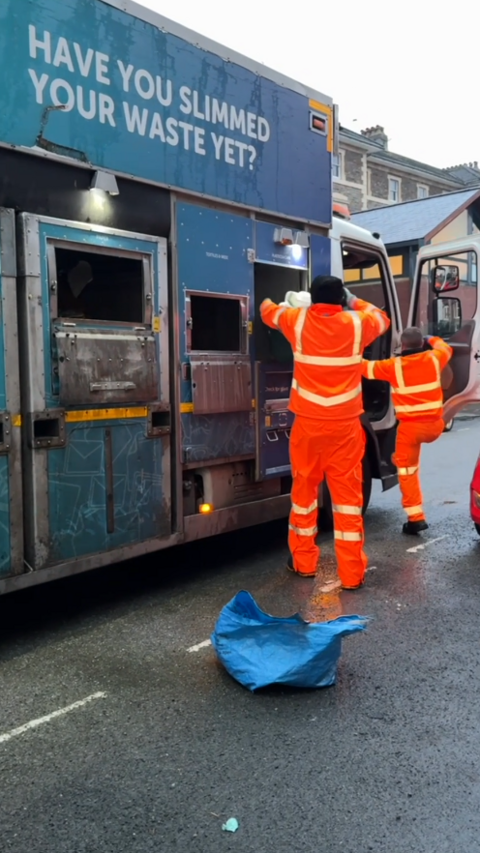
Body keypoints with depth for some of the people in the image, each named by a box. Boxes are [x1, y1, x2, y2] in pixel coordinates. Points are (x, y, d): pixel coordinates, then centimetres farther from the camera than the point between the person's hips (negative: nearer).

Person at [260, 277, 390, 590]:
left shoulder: (297, 321, -1)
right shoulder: (357, 324, -2)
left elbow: (268, 310, 20)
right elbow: (382, 318, 21)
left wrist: (292, 303, 39)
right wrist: (353, 301, 30)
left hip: (308, 423, 1)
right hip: (345, 425, -1)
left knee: (304, 490, 14)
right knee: (348, 494, 4)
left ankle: (304, 562, 25)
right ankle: (351, 573, 7)